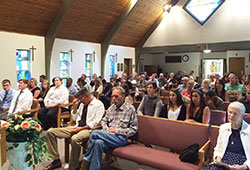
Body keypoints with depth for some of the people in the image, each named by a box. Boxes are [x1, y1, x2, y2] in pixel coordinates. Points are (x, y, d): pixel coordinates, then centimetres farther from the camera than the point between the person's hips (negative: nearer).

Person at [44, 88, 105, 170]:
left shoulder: (98, 104, -1)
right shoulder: (82, 104, 20)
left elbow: (96, 121, -11)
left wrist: (81, 128, -17)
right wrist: (75, 106, 10)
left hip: (88, 129, -7)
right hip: (77, 127, 8)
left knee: (75, 139, -41)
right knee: (50, 132, -4)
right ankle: (56, 160, -1)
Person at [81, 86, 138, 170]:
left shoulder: (130, 109, -1)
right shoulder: (111, 107, 15)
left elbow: (133, 129, -3)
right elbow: (103, 120, 21)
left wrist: (117, 130, -11)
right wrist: (106, 129, -1)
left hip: (121, 137, -5)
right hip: (108, 135, 5)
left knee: (95, 133, -24)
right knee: (98, 142, -31)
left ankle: (85, 162, -9)